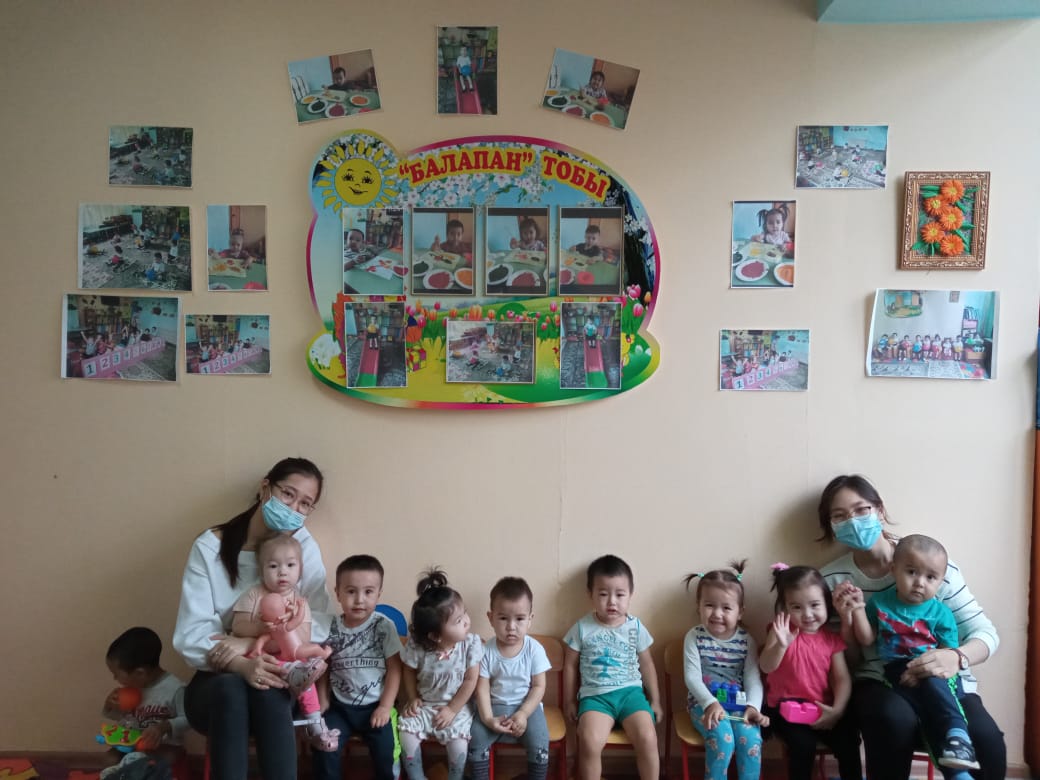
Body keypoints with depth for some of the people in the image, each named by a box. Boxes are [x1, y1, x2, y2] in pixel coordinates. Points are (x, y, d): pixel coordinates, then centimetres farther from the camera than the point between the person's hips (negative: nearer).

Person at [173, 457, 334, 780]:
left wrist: (251, 643, -24)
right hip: (216, 685, 0)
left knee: (266, 692, -33)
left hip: (274, 684, 1)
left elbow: (319, 622, -12)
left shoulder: (303, 547, -4)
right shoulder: (209, 547, -8)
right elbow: (190, 635, -14)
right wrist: (242, 665, -32)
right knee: (231, 687, -34)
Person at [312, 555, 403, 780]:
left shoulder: (384, 626, -12)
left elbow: (394, 669, -8)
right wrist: (323, 702, 2)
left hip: (375, 706, -2)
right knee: (324, 748, -10)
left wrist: (385, 707, -9)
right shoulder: (331, 628, -5)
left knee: (385, 754, -12)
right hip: (340, 705, 2)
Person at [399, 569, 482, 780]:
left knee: (458, 742, -21)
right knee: (406, 734, -16)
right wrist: (413, 699, -5)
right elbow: (409, 672, 2)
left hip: (456, 707, -1)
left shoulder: (471, 644, -19)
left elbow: (470, 680, -13)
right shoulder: (417, 648, -19)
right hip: (424, 705, 1)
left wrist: (452, 709, -13)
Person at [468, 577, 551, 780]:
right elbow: (482, 689, -7)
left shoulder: (535, 650, -10)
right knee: (475, 739, -19)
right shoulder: (487, 651, -9)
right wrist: (488, 718, -20)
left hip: (527, 706, -1)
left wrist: (523, 714, -18)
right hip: (495, 707, 1)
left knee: (539, 744, -22)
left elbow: (538, 687, -7)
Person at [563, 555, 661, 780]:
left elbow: (647, 665, 14)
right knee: (589, 741, -28)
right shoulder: (582, 628, -1)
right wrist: (569, 702, 11)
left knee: (648, 738, -22)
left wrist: (655, 699, 16)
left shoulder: (636, 627, 3)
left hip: (630, 692, 1)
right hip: (595, 695, -1)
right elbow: (570, 666, 8)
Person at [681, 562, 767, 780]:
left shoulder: (746, 640, 1)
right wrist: (711, 703, -26)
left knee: (751, 737, -25)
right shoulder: (694, 637, -5)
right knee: (722, 737, -28)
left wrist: (753, 706, -22)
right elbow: (692, 677, -11)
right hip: (704, 702, -2)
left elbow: (753, 678, -4)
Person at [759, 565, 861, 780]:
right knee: (803, 744, -26)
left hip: (821, 709, 3)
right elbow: (766, 667, -19)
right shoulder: (782, 631, -7)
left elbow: (842, 679, -3)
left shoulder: (831, 639, 1)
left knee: (848, 741, -16)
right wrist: (780, 645, -38)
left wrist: (837, 709, -19)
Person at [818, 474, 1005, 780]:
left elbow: (985, 632, -4)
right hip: (878, 681, 0)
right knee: (896, 720, -35)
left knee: (985, 740, -31)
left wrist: (957, 657, -27)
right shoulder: (831, 579, 0)